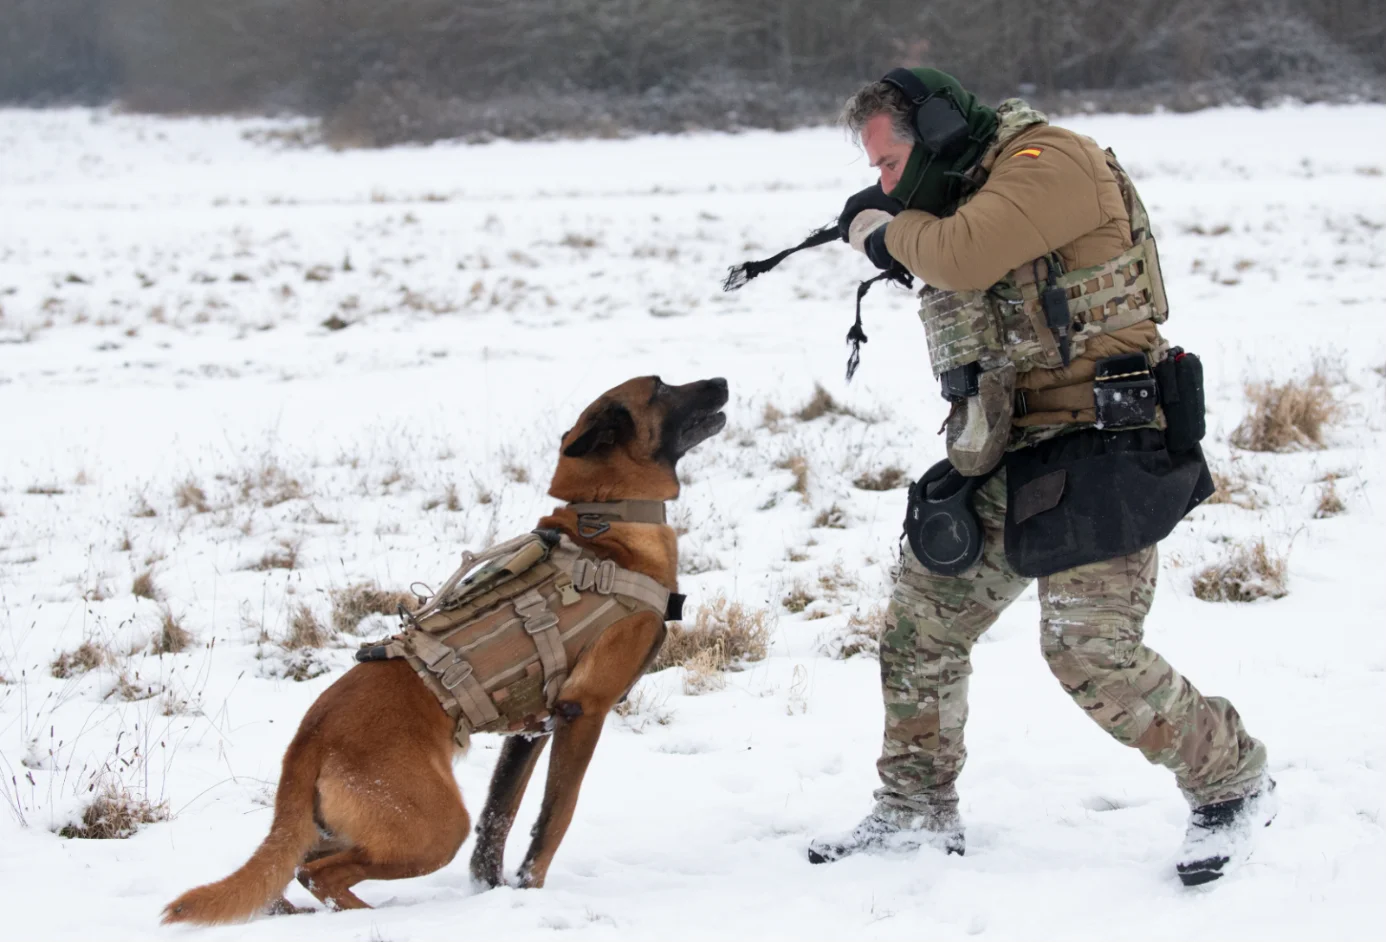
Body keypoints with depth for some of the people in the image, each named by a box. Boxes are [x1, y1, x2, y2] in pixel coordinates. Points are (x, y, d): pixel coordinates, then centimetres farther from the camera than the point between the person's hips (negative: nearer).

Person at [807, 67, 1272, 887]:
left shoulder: (1052, 161, -15)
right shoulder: (969, 196, 15)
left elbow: (962, 257, -27)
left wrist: (887, 227, -8)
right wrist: (893, 233, 4)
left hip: (1098, 457, -9)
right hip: (1006, 462, 9)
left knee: (1095, 658, -11)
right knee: (921, 626, 11)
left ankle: (1232, 785, 9)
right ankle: (917, 810, 24)